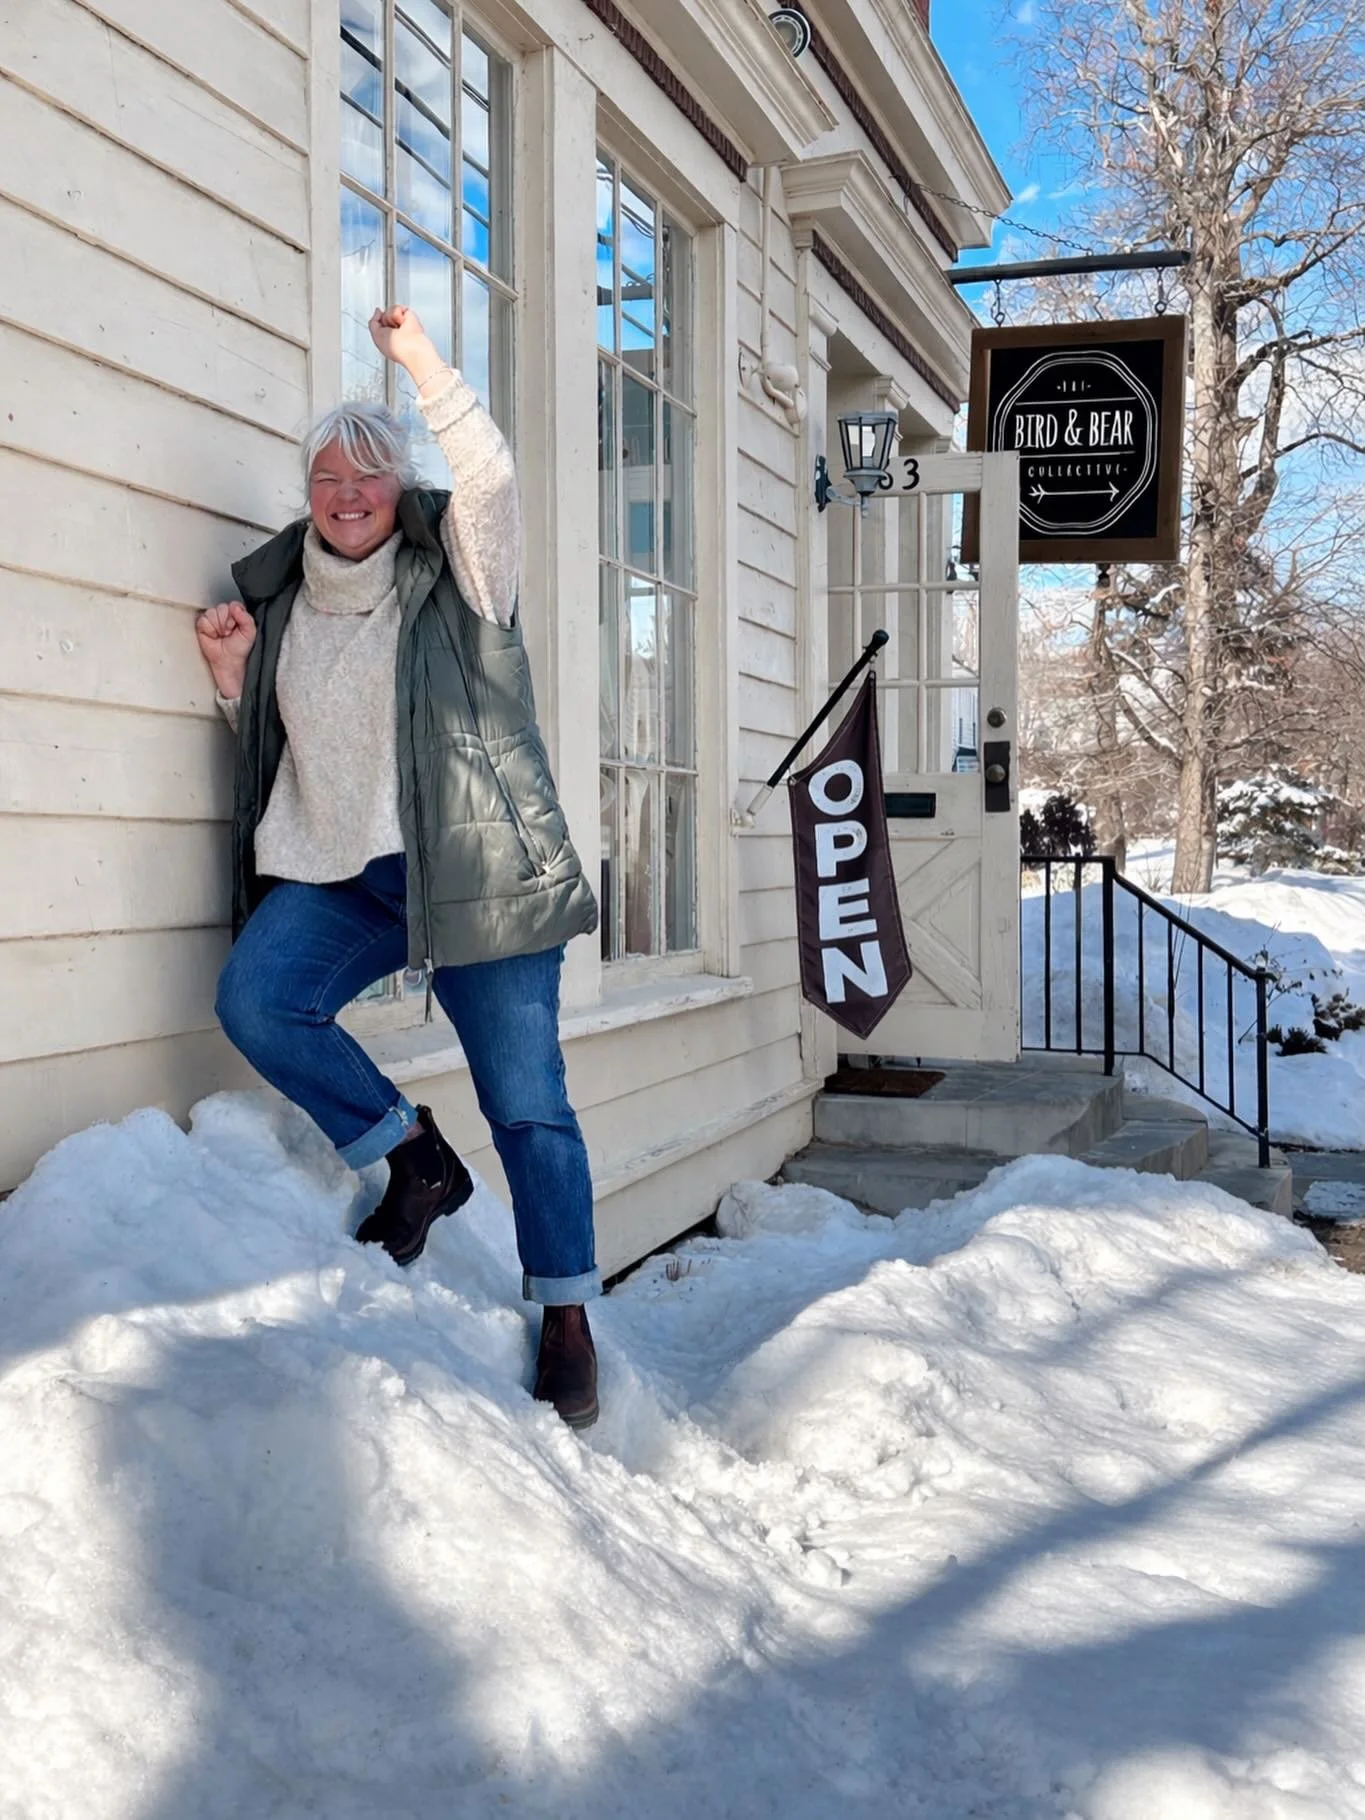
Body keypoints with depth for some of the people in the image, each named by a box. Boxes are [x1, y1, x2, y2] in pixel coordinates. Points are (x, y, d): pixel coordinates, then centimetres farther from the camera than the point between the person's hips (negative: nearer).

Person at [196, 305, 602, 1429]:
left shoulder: (455, 576, 3)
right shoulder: (280, 598, 16)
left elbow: (491, 477, -17)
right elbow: (269, 739, 24)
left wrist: (422, 363, -24)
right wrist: (232, 670, 5)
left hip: (474, 871, -4)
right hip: (334, 873, 4)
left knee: (526, 1102, -3)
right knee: (254, 1000, -23)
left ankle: (567, 1316, 10)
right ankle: (415, 1158, -3)